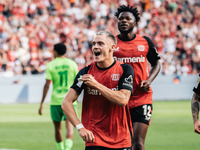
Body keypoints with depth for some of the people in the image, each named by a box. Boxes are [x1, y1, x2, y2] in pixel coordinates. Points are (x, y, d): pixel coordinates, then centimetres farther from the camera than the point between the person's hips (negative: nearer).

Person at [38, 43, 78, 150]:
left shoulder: (51, 65, 0)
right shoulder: (72, 64, 4)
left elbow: (47, 85, -7)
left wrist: (42, 103, -5)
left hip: (56, 101, 0)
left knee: (57, 128, 15)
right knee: (70, 127, -10)